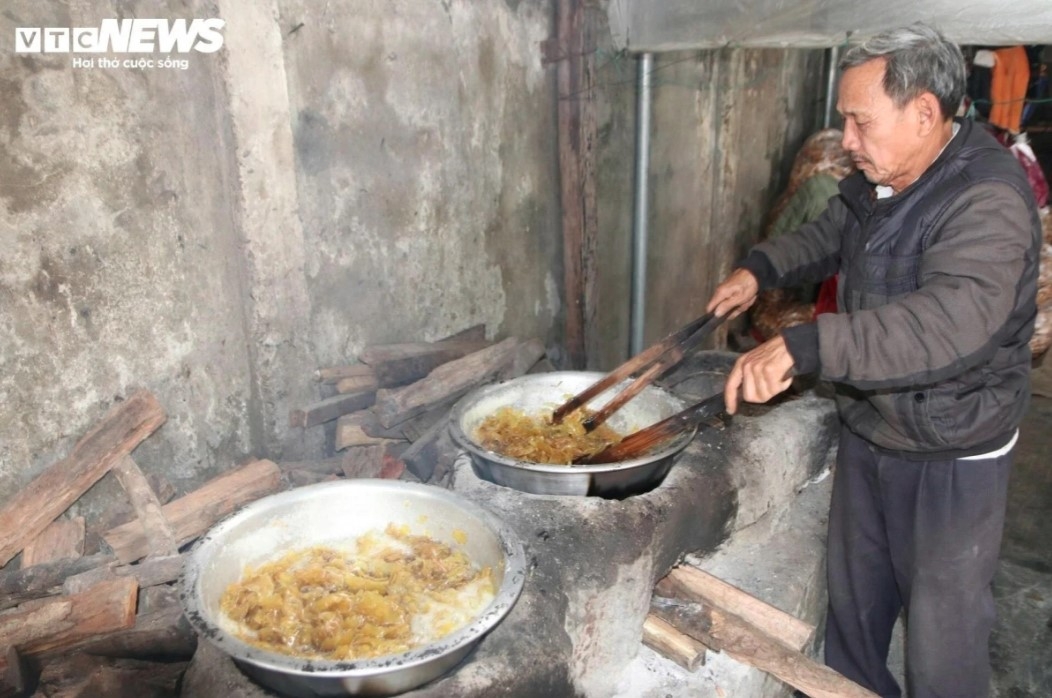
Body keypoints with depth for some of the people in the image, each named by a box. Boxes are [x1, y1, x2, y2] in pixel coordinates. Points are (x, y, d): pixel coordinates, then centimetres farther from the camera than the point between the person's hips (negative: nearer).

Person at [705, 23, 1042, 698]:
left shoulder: (988, 200, -26)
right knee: (853, 597, 24)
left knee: (942, 625, 9)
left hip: (951, 457, -8)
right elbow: (831, 235, 20)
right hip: (868, 432, 8)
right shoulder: (878, 180, 1)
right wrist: (761, 268, 2)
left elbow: (952, 321, -43)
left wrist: (804, 347, -50)